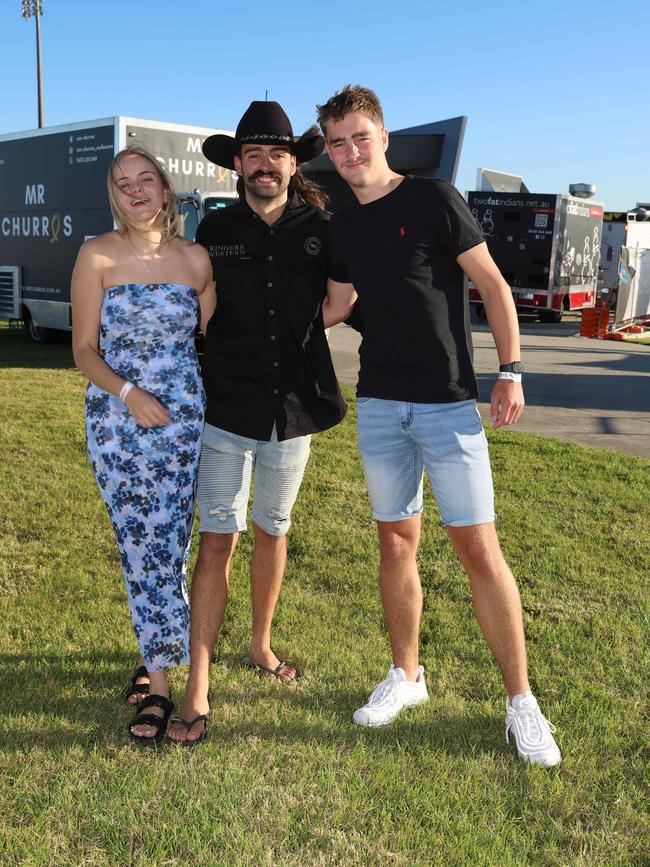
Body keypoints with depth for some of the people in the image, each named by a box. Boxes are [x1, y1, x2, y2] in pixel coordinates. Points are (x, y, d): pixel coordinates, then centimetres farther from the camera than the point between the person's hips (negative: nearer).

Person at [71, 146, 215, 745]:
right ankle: (162, 665, 21)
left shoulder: (196, 259, 5)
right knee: (139, 546, 3)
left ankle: (155, 663, 18)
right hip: (117, 419, -1)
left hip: (184, 420, 1)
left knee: (168, 546, 0)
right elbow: (84, 349, -1)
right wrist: (128, 392, -16)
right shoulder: (98, 256, 0)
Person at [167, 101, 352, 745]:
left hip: (294, 409, 2)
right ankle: (198, 689, 6)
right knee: (216, 542, -3)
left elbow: (343, 302, 14)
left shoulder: (320, 229, 1)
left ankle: (260, 646, 36)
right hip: (226, 412, -1)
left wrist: (341, 309, -7)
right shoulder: (215, 231, 1)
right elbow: (199, 314, 9)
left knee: (272, 534, 15)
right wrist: (195, 386, 9)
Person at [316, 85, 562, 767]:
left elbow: (492, 284, -4)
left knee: (477, 546, -4)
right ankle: (405, 676, 27)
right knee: (396, 542, 10)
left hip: (448, 403, -4)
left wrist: (511, 369, -9)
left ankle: (520, 700, 10)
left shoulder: (433, 198, -4)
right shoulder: (340, 228, 11)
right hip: (378, 406, 5)